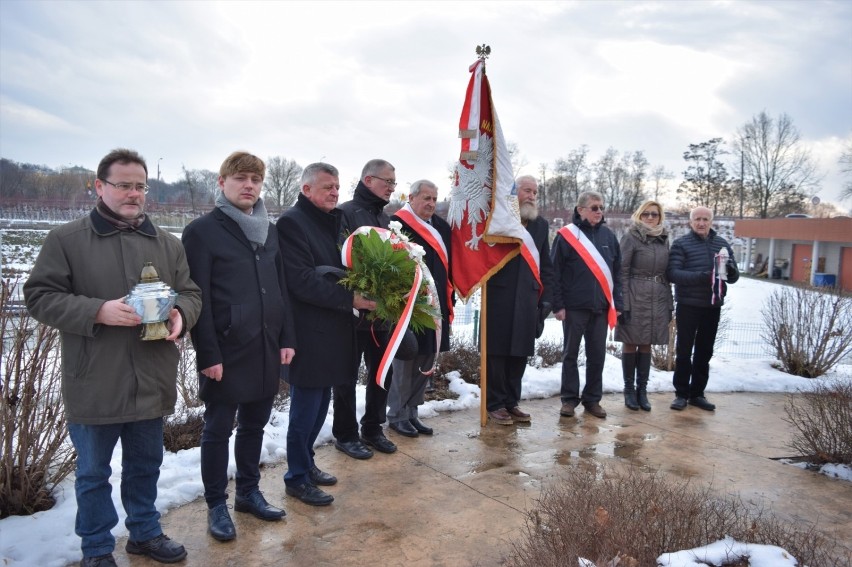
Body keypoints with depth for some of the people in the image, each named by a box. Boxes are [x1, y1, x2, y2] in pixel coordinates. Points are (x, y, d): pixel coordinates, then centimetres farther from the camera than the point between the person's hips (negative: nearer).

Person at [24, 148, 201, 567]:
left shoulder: (167, 244, 8)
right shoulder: (66, 239, -3)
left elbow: (191, 293, 11)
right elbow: (39, 296, -6)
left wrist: (179, 314, -13)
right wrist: (98, 311, -20)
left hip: (151, 382, 3)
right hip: (94, 384, -3)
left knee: (146, 465, 19)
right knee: (93, 472, 13)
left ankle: (145, 532, 39)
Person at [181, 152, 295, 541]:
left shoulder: (269, 231, 12)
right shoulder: (202, 231, -7)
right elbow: (198, 299, -11)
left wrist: (287, 338, 7)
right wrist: (207, 355, -14)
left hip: (266, 349, 6)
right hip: (226, 352, -5)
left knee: (255, 424, 17)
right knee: (218, 430, 8)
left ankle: (249, 491, 33)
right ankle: (217, 505, 24)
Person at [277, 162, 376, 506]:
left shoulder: (333, 222, 15)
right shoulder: (292, 222, -12)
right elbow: (302, 281, -20)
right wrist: (350, 298, -22)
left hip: (332, 330, 8)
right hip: (308, 332, -8)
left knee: (320, 403, 17)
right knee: (306, 407, 3)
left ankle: (306, 462, 34)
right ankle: (297, 477, 19)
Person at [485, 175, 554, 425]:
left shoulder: (541, 225, 14)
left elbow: (546, 265, 14)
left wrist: (546, 297, 8)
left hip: (527, 298, 4)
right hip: (499, 296, -4)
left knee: (520, 352, 8)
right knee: (497, 352, 2)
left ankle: (511, 402, 21)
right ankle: (494, 404, 13)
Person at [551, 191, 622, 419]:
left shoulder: (608, 236, 8)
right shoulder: (566, 235, -5)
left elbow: (616, 271, 12)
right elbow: (555, 272, -6)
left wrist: (616, 303, 7)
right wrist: (558, 304, -10)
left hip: (601, 306, 4)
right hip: (574, 306, -4)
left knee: (597, 355, 8)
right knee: (570, 354, 5)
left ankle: (592, 399, 20)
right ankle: (569, 398, 15)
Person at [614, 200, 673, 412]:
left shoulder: (664, 239, 13)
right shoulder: (631, 237, -4)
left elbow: (667, 273, 16)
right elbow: (622, 272, -8)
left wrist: (670, 303, 12)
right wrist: (623, 304, -14)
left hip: (658, 299, 5)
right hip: (635, 297, -5)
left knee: (646, 344, 9)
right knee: (631, 343, 2)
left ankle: (642, 390, 17)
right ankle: (629, 390, 13)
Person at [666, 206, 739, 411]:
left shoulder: (723, 244, 10)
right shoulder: (681, 244, -4)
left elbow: (734, 277, 11)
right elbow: (672, 273, -16)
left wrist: (730, 269, -13)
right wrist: (702, 276, -28)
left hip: (713, 306, 4)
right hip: (688, 306, -4)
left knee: (705, 351, 11)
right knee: (684, 351, 1)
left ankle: (697, 393, 22)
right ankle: (681, 393, 12)